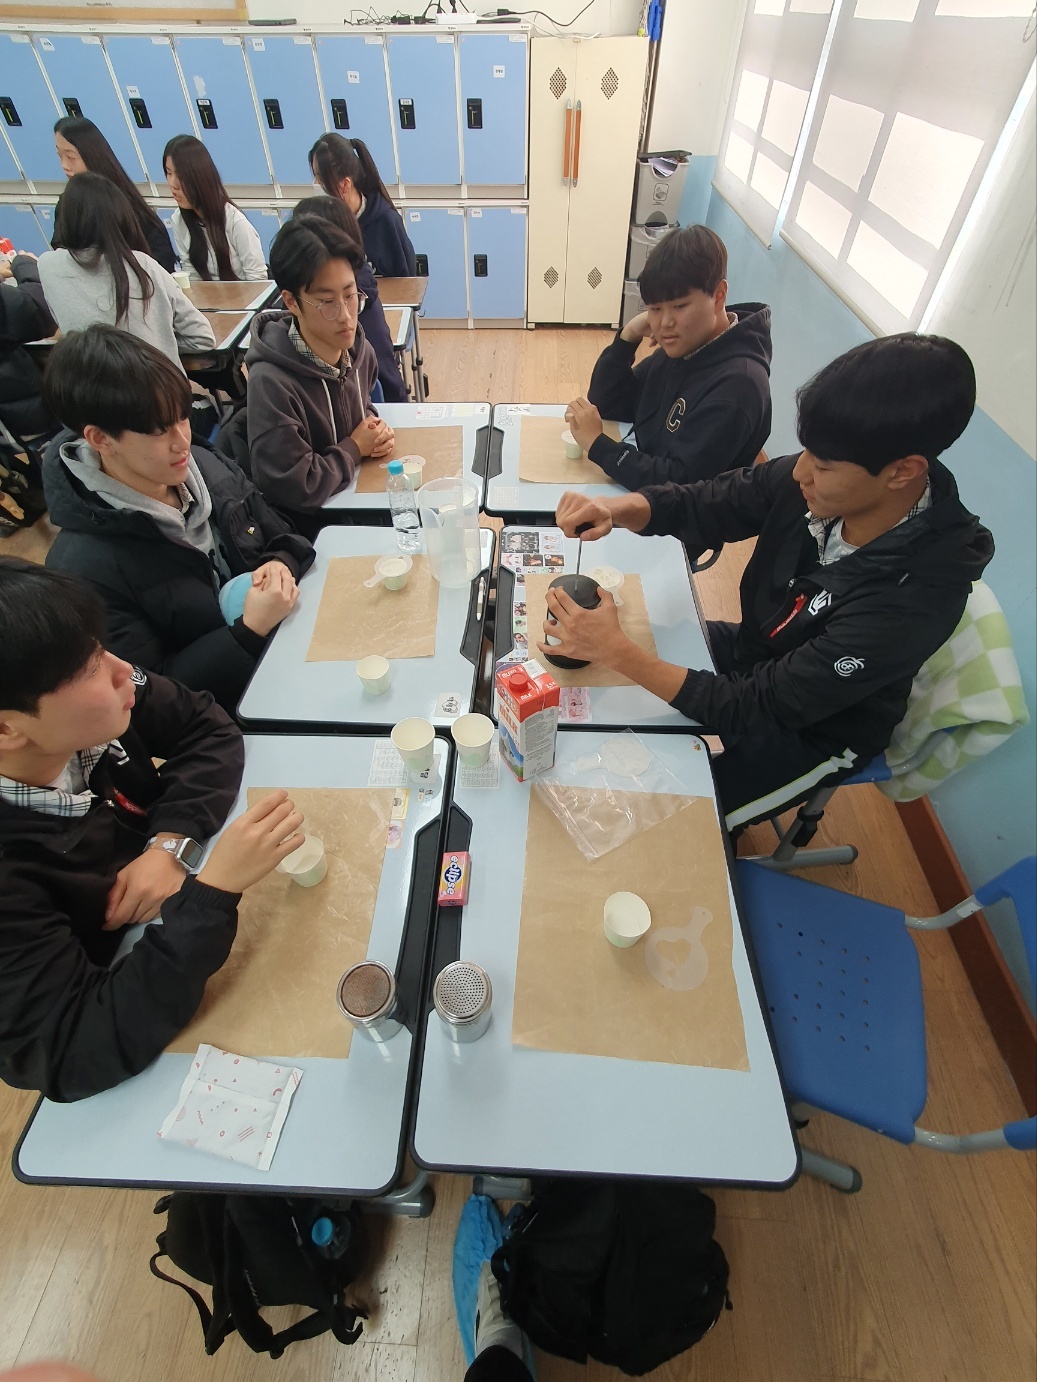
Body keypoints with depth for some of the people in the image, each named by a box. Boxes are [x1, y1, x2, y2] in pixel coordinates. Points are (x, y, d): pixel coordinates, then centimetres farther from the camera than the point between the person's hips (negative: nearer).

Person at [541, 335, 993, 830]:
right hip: (753, 656, 6)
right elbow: (697, 505, -10)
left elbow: (755, 708, -34)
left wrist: (617, 651, -39)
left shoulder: (915, 598, -36)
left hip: (810, 729, -5)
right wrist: (615, 509, -32)